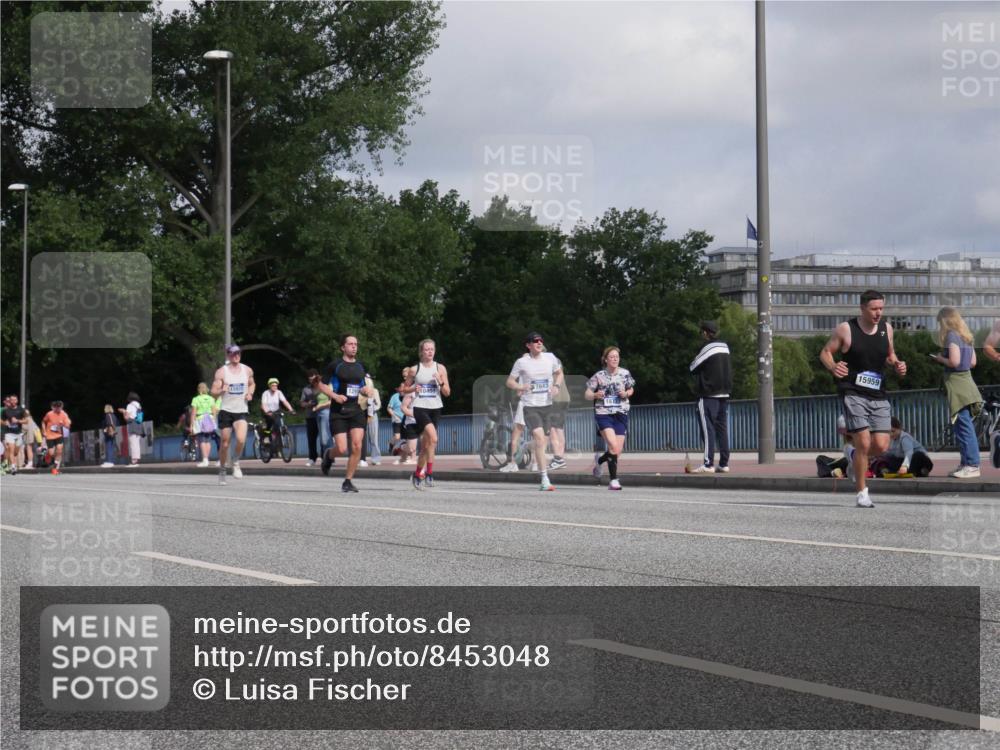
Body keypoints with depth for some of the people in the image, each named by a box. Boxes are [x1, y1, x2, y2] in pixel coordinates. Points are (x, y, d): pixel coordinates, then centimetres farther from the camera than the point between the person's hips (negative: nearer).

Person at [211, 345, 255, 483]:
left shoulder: (247, 370, 5)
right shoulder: (221, 372, -4)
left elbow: (252, 384, 24)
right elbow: (214, 392, -4)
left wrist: (250, 393, 3)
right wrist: (222, 390, -25)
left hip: (241, 411, 1)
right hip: (226, 410, -1)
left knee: (241, 439, -21)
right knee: (225, 443, 2)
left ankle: (236, 462, 5)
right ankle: (222, 471, 21)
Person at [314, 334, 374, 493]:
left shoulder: (361, 367, 12)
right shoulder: (335, 366, -2)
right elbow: (322, 385, 1)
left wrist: (367, 391, -1)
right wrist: (335, 396, -13)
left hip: (356, 410, 4)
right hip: (338, 411, -4)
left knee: (357, 446, -11)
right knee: (342, 449, -10)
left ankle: (348, 481, 1)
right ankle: (328, 455, 27)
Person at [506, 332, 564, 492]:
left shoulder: (550, 358, 5)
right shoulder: (522, 362, -4)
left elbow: (559, 373, 22)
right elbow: (509, 381, 2)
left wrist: (557, 385, 2)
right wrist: (520, 387, -19)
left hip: (547, 405, 4)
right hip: (530, 406, -4)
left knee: (540, 441, 14)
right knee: (539, 438, -19)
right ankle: (545, 480, -22)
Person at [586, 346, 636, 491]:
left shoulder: (625, 373, 3)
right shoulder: (599, 376, -2)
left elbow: (631, 389, 18)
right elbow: (586, 395, 2)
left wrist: (626, 394, -5)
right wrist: (595, 395, -19)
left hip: (621, 414, 3)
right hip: (603, 414, -3)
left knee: (617, 451, 2)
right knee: (613, 446, -21)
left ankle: (600, 460, 35)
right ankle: (614, 479, -12)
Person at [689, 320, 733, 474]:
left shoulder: (708, 348, -11)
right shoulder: (725, 348, 12)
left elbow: (693, 367, -4)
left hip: (709, 395, -7)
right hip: (724, 394, 7)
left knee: (708, 429, -8)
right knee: (722, 429, 8)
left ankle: (708, 464, -13)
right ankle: (724, 464, 7)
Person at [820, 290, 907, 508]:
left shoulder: (886, 328, 7)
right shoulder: (846, 329, -6)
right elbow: (825, 352, 2)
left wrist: (897, 365, -1)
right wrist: (833, 367, -19)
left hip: (878, 395, 4)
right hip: (853, 393, -4)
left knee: (881, 446, -4)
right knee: (864, 442, -13)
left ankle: (857, 458, 31)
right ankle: (862, 493, 0)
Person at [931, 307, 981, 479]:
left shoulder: (951, 336, -11)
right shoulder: (966, 336, 14)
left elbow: (954, 361, -20)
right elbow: (973, 362, 19)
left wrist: (941, 359, -2)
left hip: (956, 383, -9)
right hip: (966, 380, 9)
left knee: (963, 426, -10)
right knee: (962, 426, 13)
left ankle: (972, 465, -12)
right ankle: (966, 463, 15)